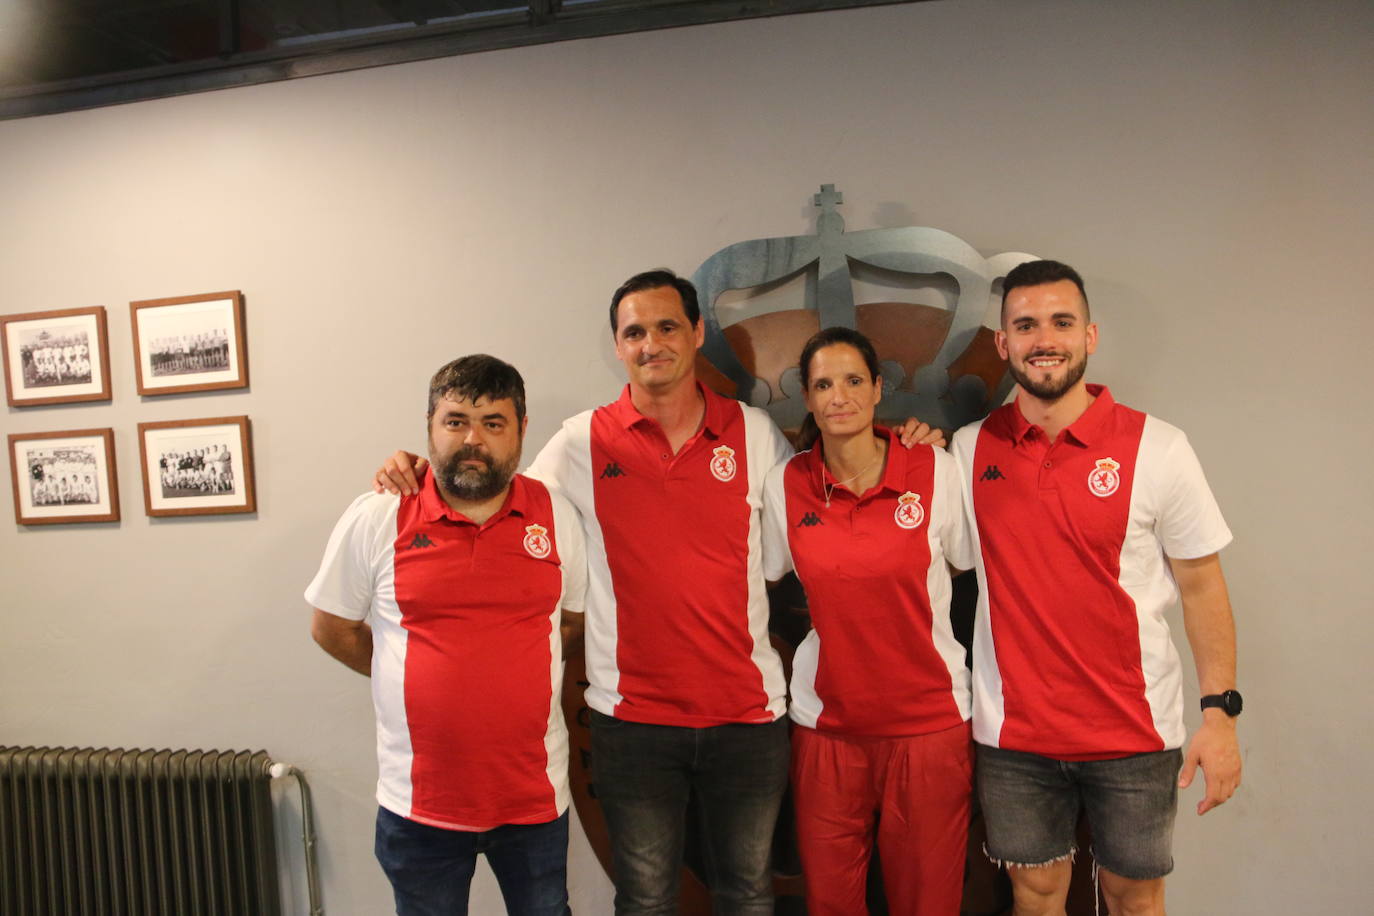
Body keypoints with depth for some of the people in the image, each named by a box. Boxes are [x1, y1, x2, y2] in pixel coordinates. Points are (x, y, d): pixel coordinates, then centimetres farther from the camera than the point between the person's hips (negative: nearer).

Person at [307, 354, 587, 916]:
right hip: (419, 802, -1)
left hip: (536, 795, 1)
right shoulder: (374, 521, -7)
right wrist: (422, 679, 4)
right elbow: (332, 629, 4)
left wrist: (519, 674, 4)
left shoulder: (557, 517, -2)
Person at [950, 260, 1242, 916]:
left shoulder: (1157, 449, -7)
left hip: (1134, 733, -1)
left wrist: (1220, 713, -7)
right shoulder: (968, 448, -2)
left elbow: (1201, 586, -3)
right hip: (1011, 732, 1)